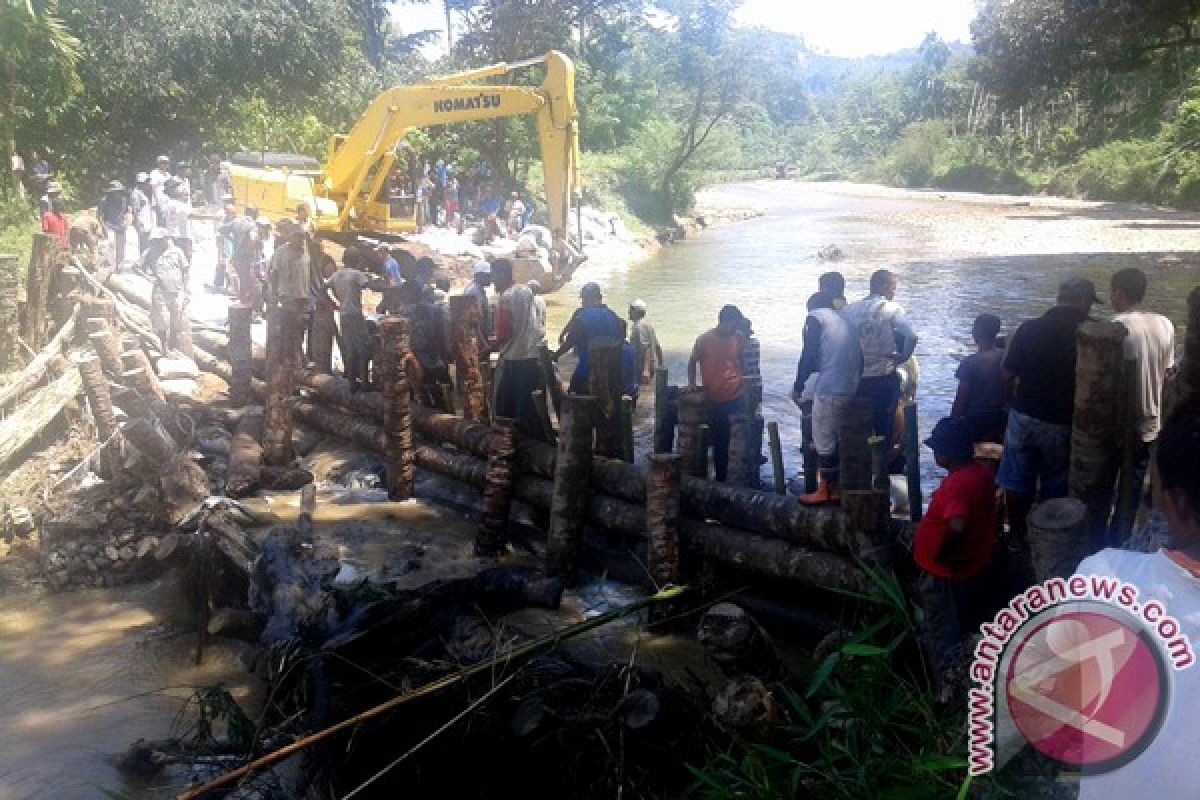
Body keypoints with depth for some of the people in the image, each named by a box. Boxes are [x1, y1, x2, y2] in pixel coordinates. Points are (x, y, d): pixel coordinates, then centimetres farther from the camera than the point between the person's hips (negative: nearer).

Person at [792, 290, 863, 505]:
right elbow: (857, 357, 20)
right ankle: (837, 488, 18)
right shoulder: (845, 321, 23)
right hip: (850, 389, 7)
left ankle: (823, 491, 6)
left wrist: (798, 387, 1)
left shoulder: (815, 317, 2)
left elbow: (809, 356, -6)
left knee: (823, 439, 1)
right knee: (836, 438, 15)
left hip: (829, 389, -7)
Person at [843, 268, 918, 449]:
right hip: (884, 378, -4)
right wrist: (902, 358, -5)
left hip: (857, 379, 4)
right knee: (884, 427, 10)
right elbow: (911, 337, -22)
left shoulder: (850, 309, 2)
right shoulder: (892, 308, -9)